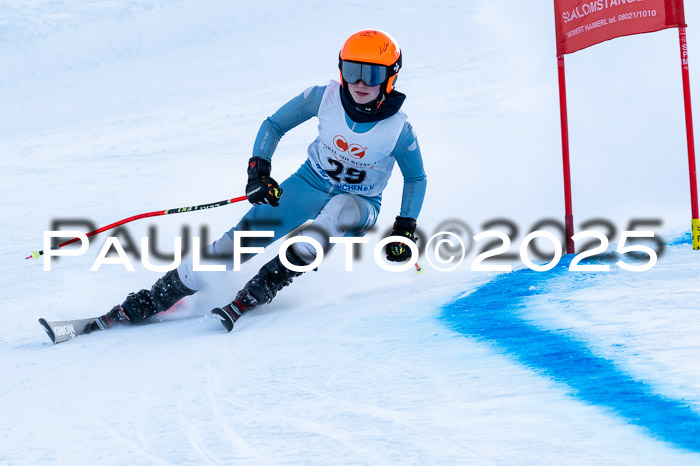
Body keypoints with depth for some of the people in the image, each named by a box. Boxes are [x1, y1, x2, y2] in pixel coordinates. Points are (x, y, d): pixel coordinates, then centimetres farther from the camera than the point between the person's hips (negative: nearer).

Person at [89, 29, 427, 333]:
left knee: (343, 209, -41)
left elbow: (416, 178, 2)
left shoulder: (398, 130, -17)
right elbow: (274, 125, -1)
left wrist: (405, 228, -6)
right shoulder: (325, 97, -14)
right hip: (309, 184, 2)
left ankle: (258, 291, -35)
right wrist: (259, 169, -15)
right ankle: (149, 302, -6)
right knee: (237, 245, -16)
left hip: (359, 206, -2)